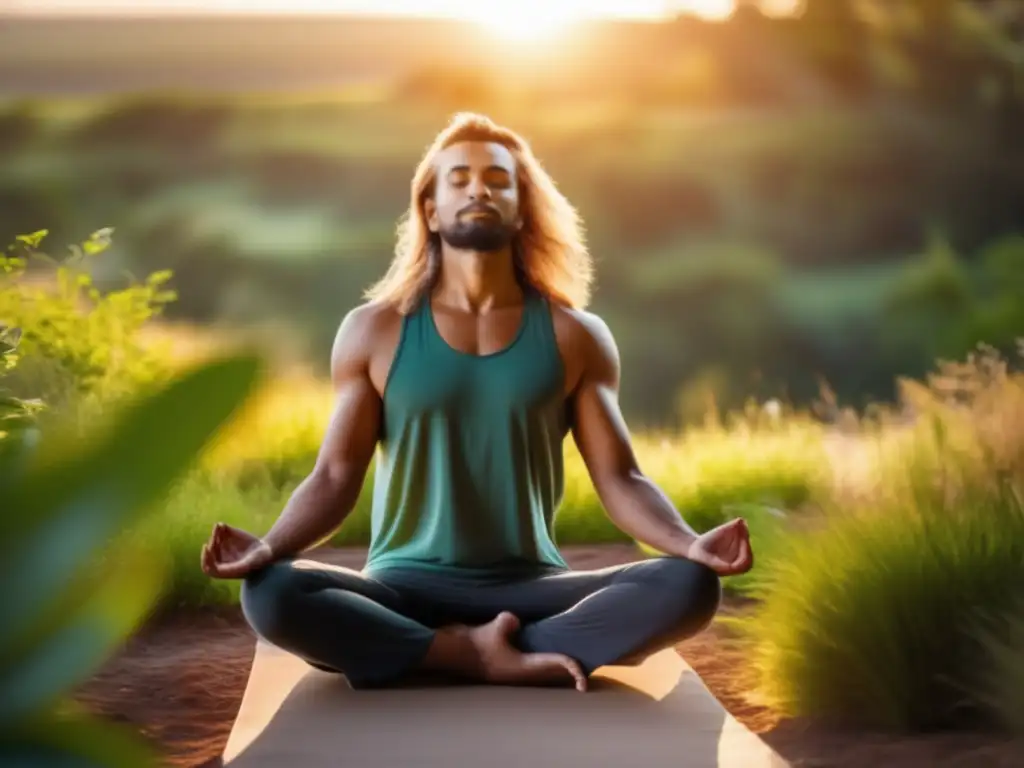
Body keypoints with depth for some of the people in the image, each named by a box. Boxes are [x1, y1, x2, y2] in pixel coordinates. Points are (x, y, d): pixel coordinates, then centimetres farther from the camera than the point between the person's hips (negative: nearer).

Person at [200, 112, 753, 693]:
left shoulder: (575, 336, 6)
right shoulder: (374, 330, 5)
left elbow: (620, 478, 2)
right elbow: (335, 478, 1)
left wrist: (690, 544, -19)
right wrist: (268, 547, -20)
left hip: (531, 589, 1)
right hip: (405, 589, -1)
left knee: (689, 587, -26)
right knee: (271, 593, -31)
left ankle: (453, 654, -25)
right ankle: (490, 659, -24)